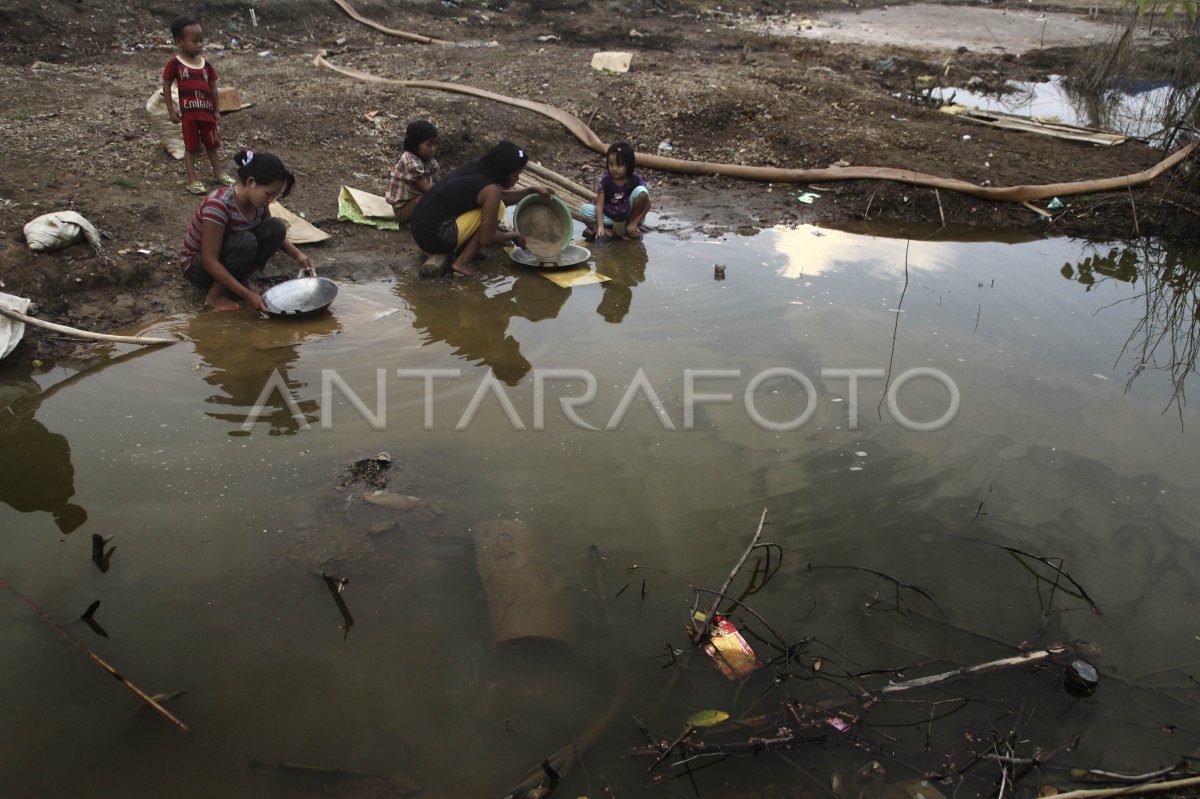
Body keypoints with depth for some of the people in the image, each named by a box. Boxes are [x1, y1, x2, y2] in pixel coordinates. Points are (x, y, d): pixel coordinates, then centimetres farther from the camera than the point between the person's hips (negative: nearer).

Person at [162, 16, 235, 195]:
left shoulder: (206, 64, 4)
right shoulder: (175, 63, -7)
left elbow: (213, 88, 11)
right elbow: (166, 87, -3)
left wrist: (216, 110, 10)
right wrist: (171, 110, -6)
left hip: (207, 111, 4)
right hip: (189, 112, -4)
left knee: (211, 144, 17)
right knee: (190, 146, 5)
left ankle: (218, 173, 32)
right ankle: (192, 180, 11)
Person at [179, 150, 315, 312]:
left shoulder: (257, 198, -12)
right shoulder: (219, 205, -33)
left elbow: (274, 234, 7)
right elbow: (210, 261, -32)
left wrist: (297, 255, -10)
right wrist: (247, 295, -35)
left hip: (228, 255, 6)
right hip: (197, 266, -6)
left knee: (276, 228, -16)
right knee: (246, 242, -35)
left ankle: (241, 279, -2)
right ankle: (215, 294, -15)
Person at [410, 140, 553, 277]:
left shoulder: (476, 166, 7)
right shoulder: (491, 190, -17)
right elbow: (487, 238, -14)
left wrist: (532, 190, 24)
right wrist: (514, 235, 3)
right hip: (434, 238, -9)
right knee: (496, 209, -9)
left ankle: (458, 252, 11)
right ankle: (462, 262, -5)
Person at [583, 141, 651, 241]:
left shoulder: (636, 181, -15)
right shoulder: (604, 180, -13)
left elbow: (647, 206, -13)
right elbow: (599, 205, -18)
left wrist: (634, 223, -22)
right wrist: (600, 226, -33)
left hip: (628, 216, -2)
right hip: (609, 216, 2)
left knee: (641, 191, -26)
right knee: (584, 209, -19)